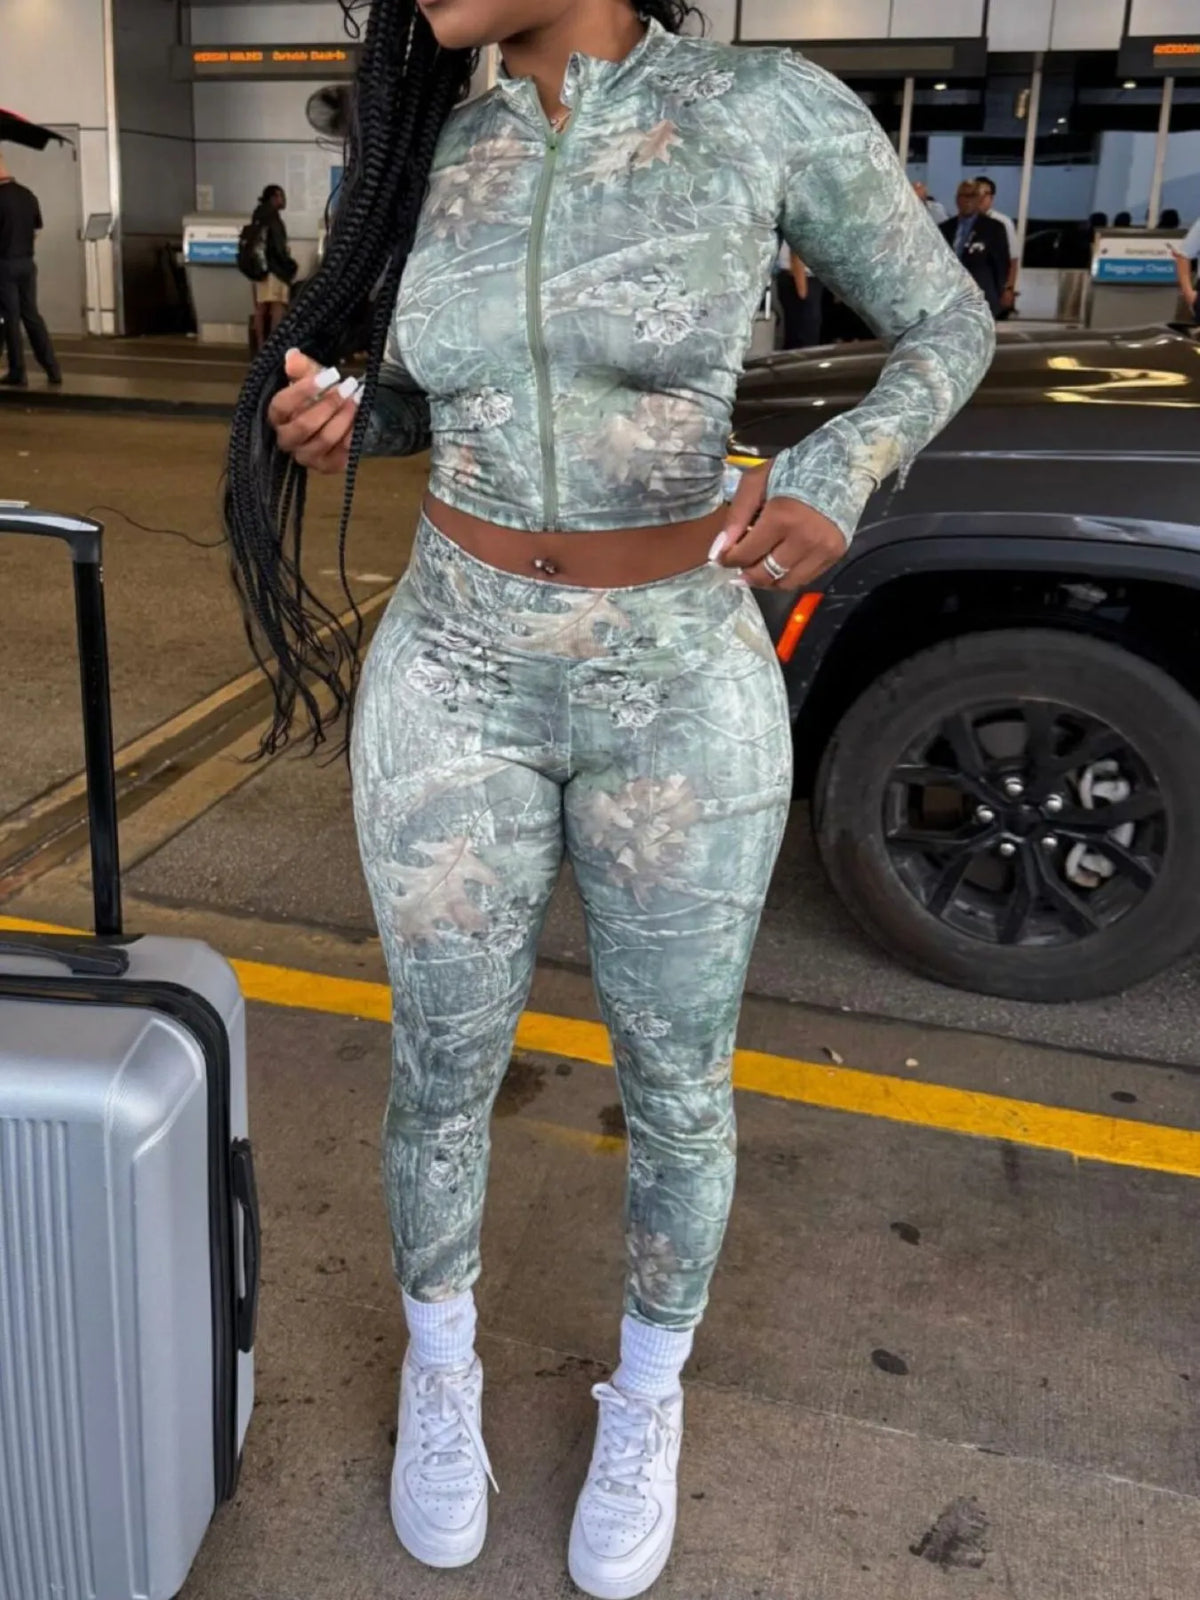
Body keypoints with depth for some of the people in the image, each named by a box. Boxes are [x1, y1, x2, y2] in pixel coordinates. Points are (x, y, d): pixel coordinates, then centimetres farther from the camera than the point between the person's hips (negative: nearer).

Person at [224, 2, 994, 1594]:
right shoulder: (430, 147, 1)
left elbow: (947, 325, 1)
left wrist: (839, 476, -19)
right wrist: (333, 419, -7)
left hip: (683, 696, -2)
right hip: (453, 686, 3)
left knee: (675, 1085, 12)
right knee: (443, 1072, 13)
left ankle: (645, 1399, 40)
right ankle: (440, 1368, 42)